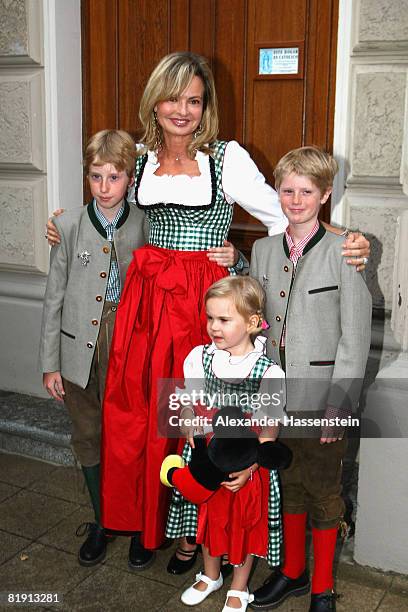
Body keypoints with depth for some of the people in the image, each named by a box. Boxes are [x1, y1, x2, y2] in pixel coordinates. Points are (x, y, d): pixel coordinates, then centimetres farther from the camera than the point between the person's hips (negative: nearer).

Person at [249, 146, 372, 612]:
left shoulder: (344, 254, -11)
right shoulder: (263, 250, 4)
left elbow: (355, 338, -11)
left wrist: (338, 404, -14)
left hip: (322, 395, -4)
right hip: (277, 393, 4)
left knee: (323, 491, 9)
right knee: (289, 483, 19)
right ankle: (292, 572, 38)